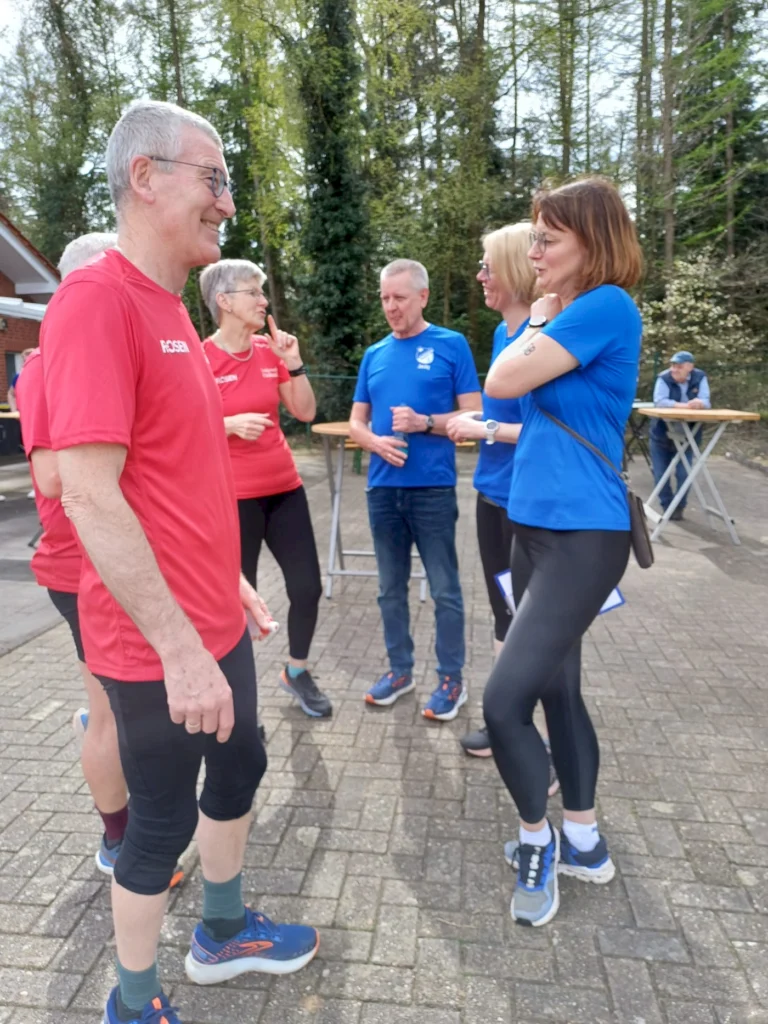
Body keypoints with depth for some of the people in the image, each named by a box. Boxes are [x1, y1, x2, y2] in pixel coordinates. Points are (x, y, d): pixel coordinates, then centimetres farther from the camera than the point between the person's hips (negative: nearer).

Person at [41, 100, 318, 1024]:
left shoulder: (170, 310, 11)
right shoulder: (94, 300, -18)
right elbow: (89, 497, -25)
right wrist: (180, 648, -23)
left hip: (212, 623, 9)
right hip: (158, 646, -9)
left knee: (239, 769, 23)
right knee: (163, 821, 11)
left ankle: (224, 933, 48)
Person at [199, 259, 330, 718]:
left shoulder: (270, 350, 6)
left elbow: (306, 412, 7)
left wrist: (294, 363, -5)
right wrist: (231, 424, -23)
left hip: (284, 488, 6)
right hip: (233, 497, -5)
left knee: (308, 587, 7)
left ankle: (297, 672, 32)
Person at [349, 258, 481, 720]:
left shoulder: (451, 344, -1)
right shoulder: (374, 355, 12)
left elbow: (474, 415, -4)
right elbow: (356, 421, 14)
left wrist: (424, 423, -18)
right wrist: (375, 441, -8)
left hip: (433, 487, -4)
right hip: (383, 487, 5)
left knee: (445, 589, 4)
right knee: (391, 587, 13)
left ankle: (452, 679, 19)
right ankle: (400, 668, 29)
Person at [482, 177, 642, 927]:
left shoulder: (608, 307, -12)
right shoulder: (562, 314, 16)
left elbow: (502, 382, -14)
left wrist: (539, 321, -2)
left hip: (582, 535, -10)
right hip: (536, 525, 10)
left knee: (504, 700, -11)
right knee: (555, 687, 16)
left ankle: (537, 840, 17)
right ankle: (582, 841, 34)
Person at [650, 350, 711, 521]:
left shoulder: (700, 378, -7)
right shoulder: (664, 378, -13)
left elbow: (706, 403, -13)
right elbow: (659, 401, -24)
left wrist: (699, 403, -37)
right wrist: (683, 405, -32)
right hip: (661, 434, 0)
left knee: (683, 474, -5)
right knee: (660, 474, 5)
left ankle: (679, 507, 15)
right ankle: (667, 506, 23)